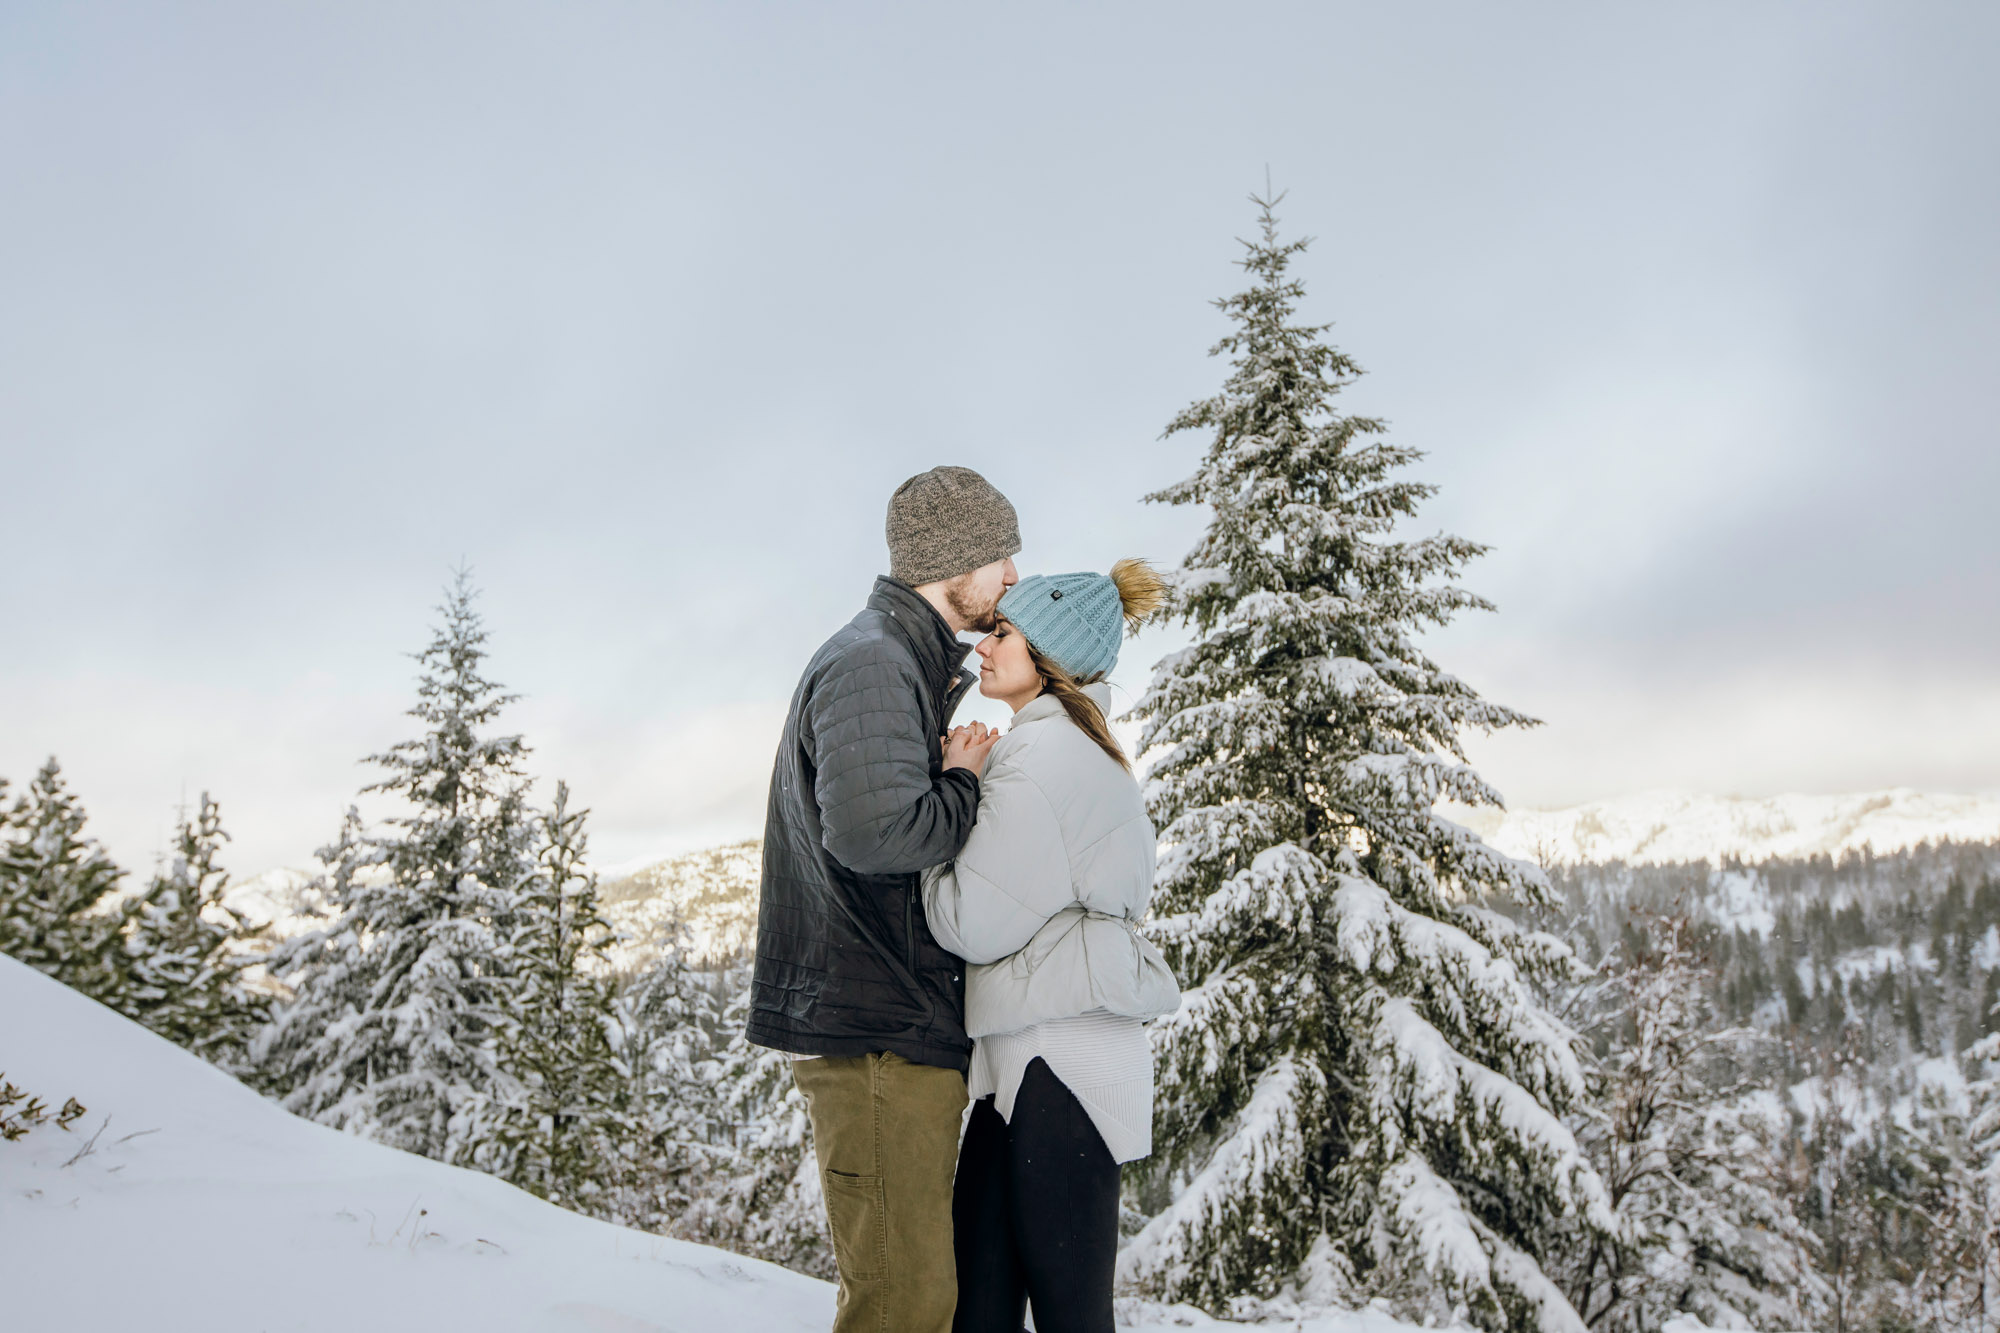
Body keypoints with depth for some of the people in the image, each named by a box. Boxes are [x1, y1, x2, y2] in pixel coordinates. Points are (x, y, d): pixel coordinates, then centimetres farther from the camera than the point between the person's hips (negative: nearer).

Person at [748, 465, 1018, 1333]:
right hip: (876, 1030, -10)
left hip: (914, 1031, 10)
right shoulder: (869, 661, -12)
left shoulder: (917, 666, 22)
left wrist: (958, 776, 6)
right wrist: (964, 782, -10)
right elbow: (874, 830, -27)